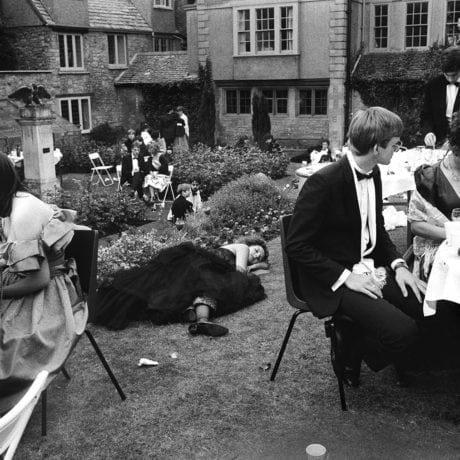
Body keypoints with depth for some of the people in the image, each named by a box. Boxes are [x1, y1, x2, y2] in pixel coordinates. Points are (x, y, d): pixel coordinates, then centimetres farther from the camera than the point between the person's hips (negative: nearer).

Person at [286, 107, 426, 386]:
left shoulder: (373, 174, 6)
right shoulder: (324, 182, -20)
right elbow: (297, 246, -17)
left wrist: (397, 264, 2)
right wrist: (345, 277, -21)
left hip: (369, 270, 8)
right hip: (333, 280, -8)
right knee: (402, 332, -24)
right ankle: (350, 356, 8)